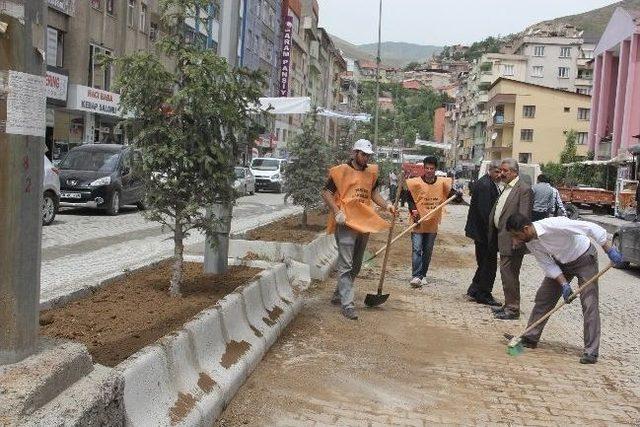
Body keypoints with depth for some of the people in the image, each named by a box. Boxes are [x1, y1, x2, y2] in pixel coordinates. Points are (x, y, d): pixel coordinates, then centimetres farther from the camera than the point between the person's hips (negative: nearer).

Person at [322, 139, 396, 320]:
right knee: (346, 265, -8)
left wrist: (387, 205, 3)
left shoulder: (371, 172, 12)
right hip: (346, 223, -7)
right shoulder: (342, 171, -6)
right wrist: (337, 212, -18)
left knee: (356, 265, 17)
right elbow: (326, 193, -6)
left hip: (365, 223, 7)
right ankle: (347, 304, -6)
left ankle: (339, 294, 34)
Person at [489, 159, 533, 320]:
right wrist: (494, 235, 16)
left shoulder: (524, 189, -13)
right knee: (506, 272, 16)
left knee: (509, 273, -6)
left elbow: (524, 217, -18)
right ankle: (509, 305, 26)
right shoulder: (507, 188, 17)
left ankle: (513, 309, 3)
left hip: (512, 240, -10)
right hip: (502, 238, 10)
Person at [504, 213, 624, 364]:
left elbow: (592, 228, -31)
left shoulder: (554, 225, -36)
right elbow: (547, 264, -7)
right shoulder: (530, 242, -13)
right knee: (543, 297, 5)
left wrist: (610, 250, -30)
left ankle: (591, 352, -8)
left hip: (584, 258, -7)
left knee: (589, 304, -12)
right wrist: (564, 285, -16)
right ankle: (530, 338, 16)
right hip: (562, 263, 7)